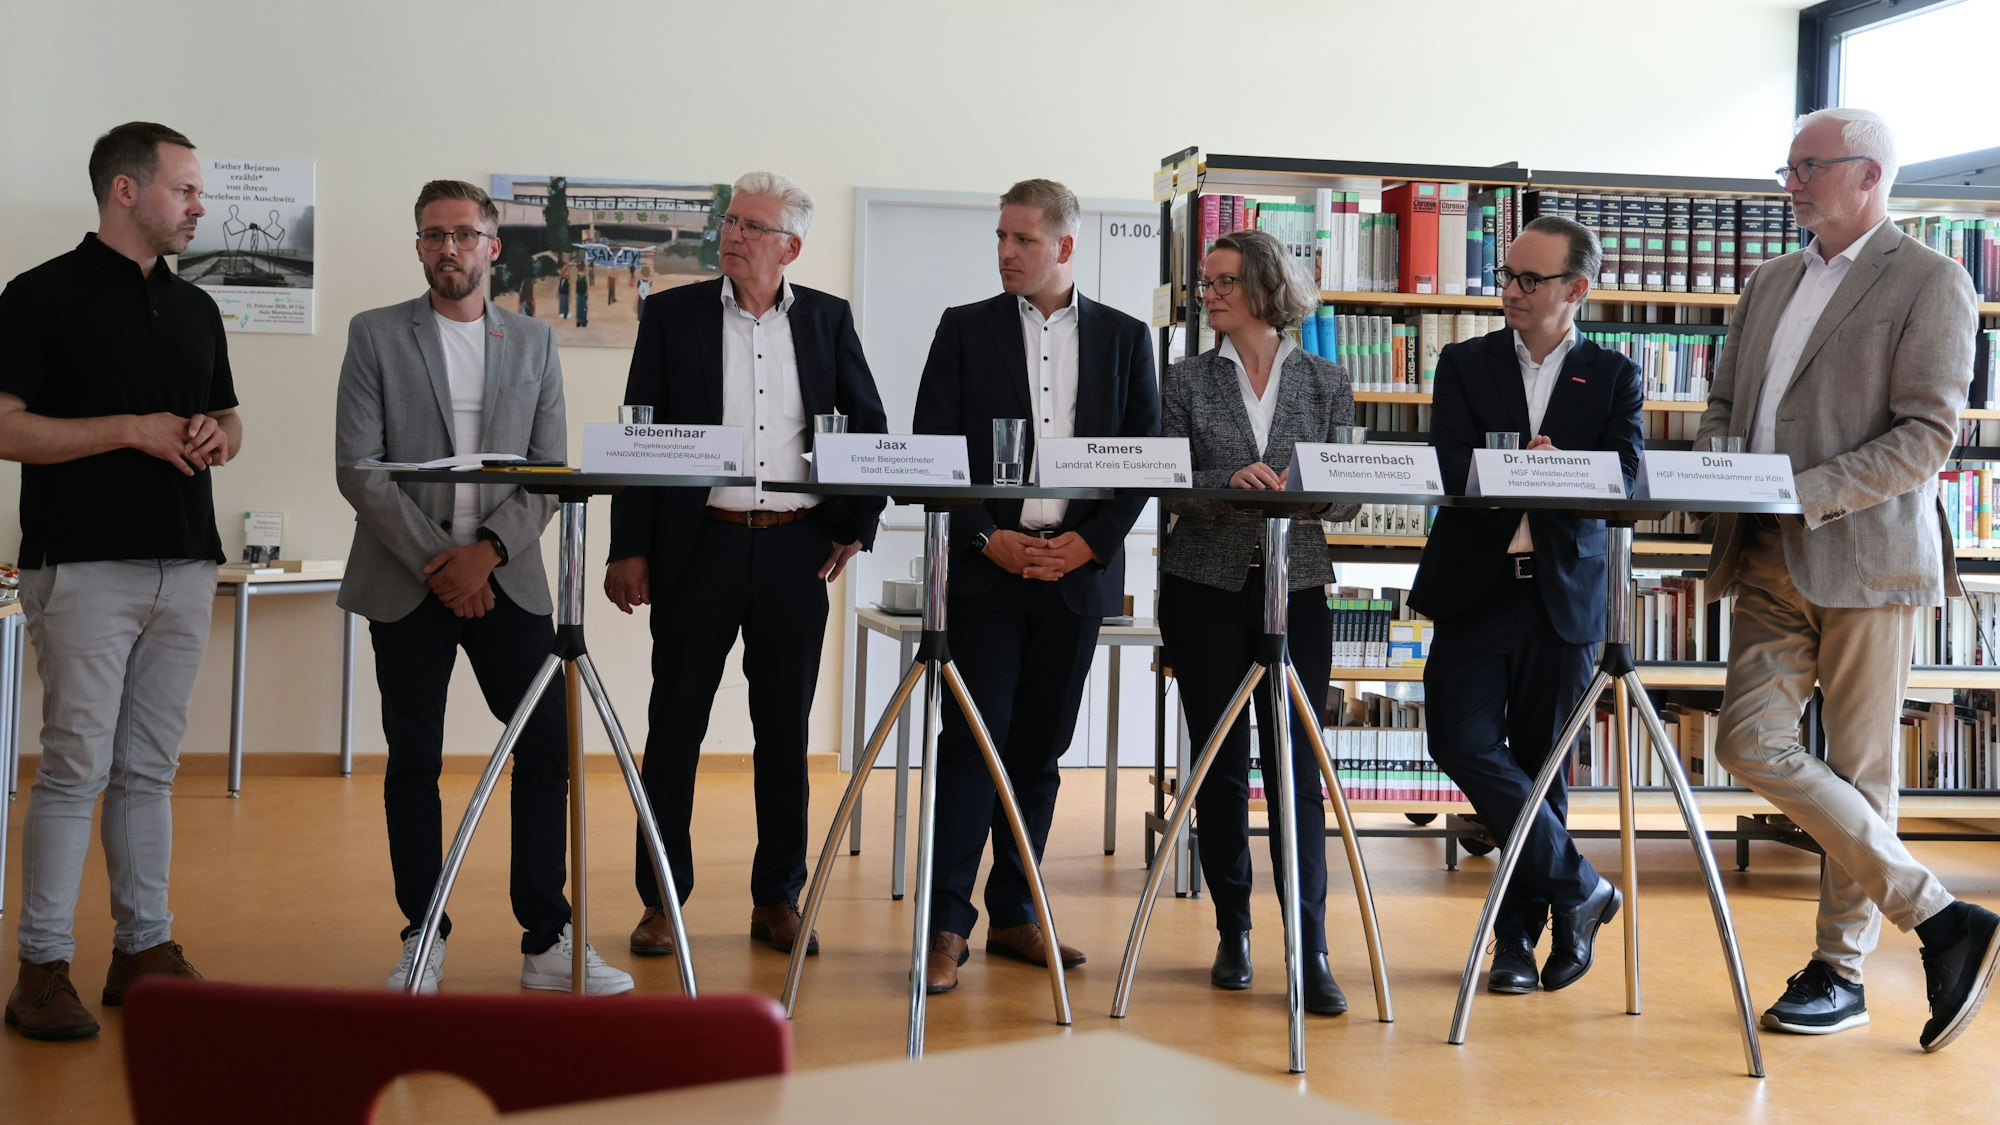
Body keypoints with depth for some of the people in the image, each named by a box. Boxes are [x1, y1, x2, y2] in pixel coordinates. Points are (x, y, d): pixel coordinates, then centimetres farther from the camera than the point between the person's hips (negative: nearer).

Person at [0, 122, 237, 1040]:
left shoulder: (195, 308, 16)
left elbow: (226, 418, 24)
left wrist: (218, 437, 0)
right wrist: (134, 430, -14)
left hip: (184, 567, 6)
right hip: (85, 566, -6)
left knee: (149, 770, 10)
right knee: (76, 769, -6)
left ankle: (144, 948, 17)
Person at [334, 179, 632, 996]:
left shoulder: (534, 344, 10)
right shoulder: (376, 335, 4)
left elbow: (550, 471, 4)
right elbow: (356, 468, -4)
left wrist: (489, 551, -11)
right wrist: (434, 560, -11)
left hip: (504, 579, 2)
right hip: (406, 581, -1)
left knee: (547, 747, -3)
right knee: (413, 762, 4)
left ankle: (546, 941, 5)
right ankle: (423, 938, 15)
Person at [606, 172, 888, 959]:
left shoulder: (828, 319, 7)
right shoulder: (672, 314, 2)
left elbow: (870, 426, 13)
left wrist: (857, 527, 5)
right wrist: (629, 550, -5)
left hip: (796, 548, 1)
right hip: (699, 543, -1)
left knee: (785, 730, 8)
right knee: (675, 726, 3)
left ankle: (778, 900, 18)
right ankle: (661, 901, 14)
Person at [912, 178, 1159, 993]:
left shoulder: (1123, 337, 9)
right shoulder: (965, 329, 5)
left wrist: (1089, 541, -6)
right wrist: (987, 538, -10)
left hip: (1077, 569, 2)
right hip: (985, 567, -2)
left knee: (1039, 749, 8)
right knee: (971, 742, -6)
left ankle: (1014, 915, 17)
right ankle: (947, 925, -2)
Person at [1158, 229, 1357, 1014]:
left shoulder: (1326, 383, 7)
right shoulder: (1187, 381, 7)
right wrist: (1230, 481, -21)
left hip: (1296, 589, -1)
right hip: (1206, 590, 1)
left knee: (1295, 765, -6)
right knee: (1221, 765, 5)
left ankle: (1311, 951, -6)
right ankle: (1233, 933, 17)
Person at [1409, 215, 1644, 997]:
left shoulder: (1613, 378, 7)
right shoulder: (1465, 364, 8)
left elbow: (1625, 483, -5)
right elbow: (1450, 468, -6)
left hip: (1561, 595, -1)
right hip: (1475, 587, 1)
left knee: (1539, 764, 5)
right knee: (1463, 742, -13)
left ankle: (1519, 932, 19)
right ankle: (1578, 889, 3)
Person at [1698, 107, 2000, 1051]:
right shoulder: (1770, 283, 18)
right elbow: (1723, 402, 22)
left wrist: (1805, 492, -20)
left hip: (1864, 555, -7)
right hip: (1768, 559, 7)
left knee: (1858, 767, 1)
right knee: (1752, 745, -4)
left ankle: (1841, 969, 13)